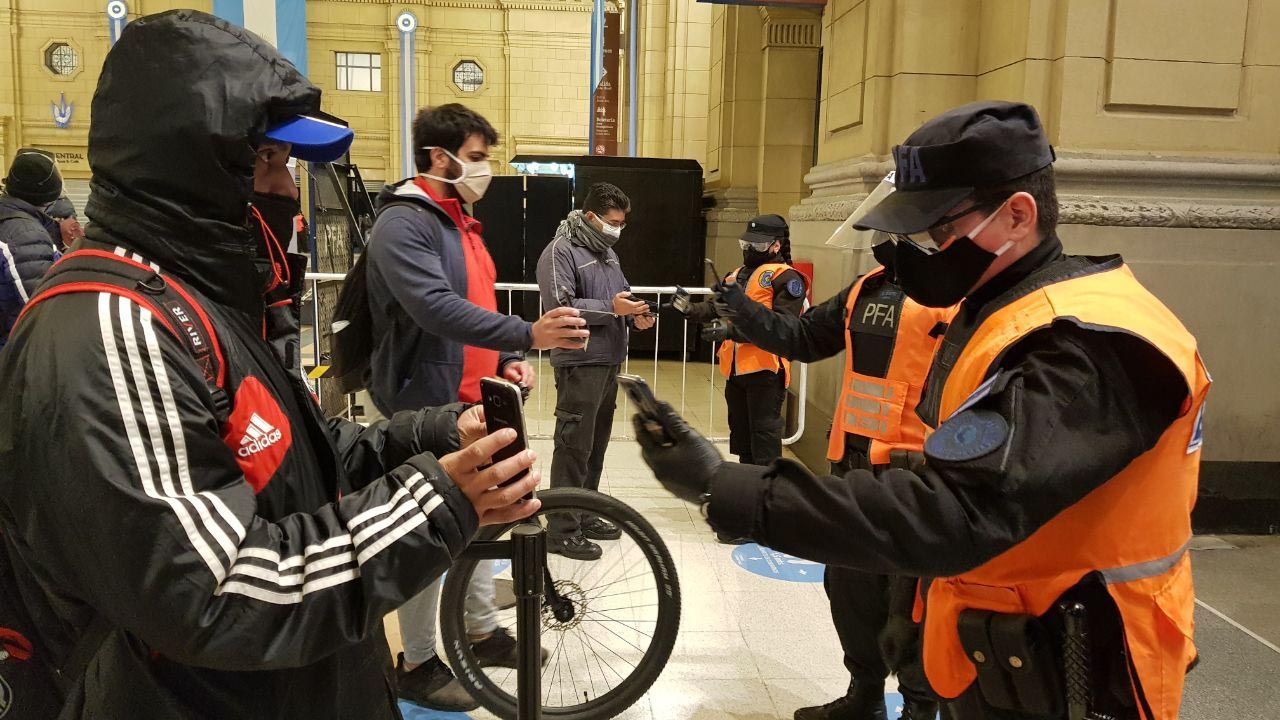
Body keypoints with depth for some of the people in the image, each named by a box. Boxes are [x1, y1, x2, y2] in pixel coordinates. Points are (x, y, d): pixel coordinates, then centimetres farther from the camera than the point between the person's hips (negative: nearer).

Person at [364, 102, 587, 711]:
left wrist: (508, 360, 5)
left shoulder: (460, 222, 15)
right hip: (426, 406, -9)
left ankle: (482, 631, 35)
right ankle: (417, 665, 17)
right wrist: (527, 335, -37)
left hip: (471, 401, 9)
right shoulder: (403, 223, -16)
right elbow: (437, 308, -30)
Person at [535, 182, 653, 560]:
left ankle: (585, 515, 27)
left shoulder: (607, 251, 17)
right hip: (579, 364, -9)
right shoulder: (560, 251, -10)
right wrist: (611, 308, -22)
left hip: (608, 362, 9)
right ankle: (562, 530, 3)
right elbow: (559, 306, -19)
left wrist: (635, 315, 2)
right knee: (573, 447, -5)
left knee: (596, 444, 15)